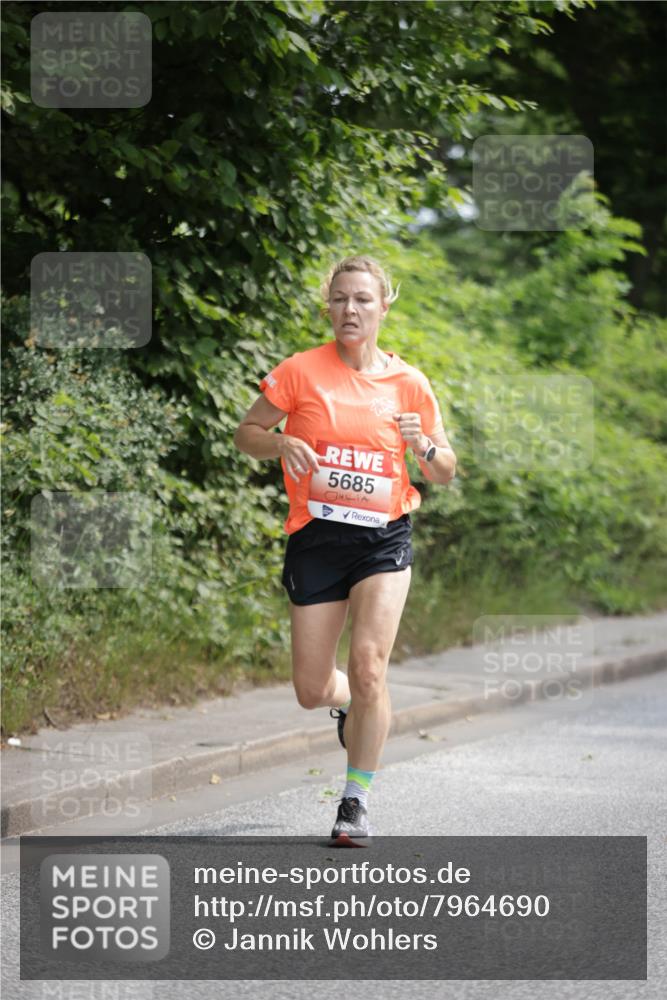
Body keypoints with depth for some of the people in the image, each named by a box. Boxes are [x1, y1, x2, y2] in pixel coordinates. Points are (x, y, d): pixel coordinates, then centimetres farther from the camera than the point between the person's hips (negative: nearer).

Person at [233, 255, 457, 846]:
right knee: (311, 691, 2)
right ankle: (350, 704, 40)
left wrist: (424, 447, -12)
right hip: (315, 537, 0)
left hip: (384, 537, 0)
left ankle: (357, 801, -3)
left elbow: (445, 474, 10)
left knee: (368, 665, -17)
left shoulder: (409, 383, 3)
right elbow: (247, 433, 7)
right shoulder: (300, 372, -1)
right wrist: (283, 444, -13)